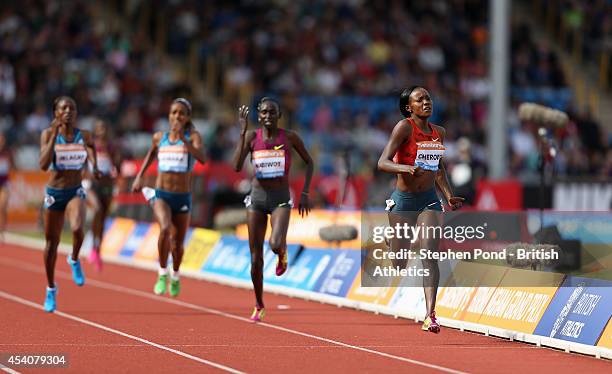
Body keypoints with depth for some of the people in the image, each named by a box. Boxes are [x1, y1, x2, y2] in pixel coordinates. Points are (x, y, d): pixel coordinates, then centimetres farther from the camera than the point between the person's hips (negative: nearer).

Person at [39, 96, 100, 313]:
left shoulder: (84, 136, 0)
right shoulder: (48, 134, -6)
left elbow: (93, 162, 11)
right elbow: (43, 165, -19)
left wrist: (95, 169, -11)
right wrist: (54, 135, -21)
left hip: (76, 192, 0)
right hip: (54, 193, 0)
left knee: (77, 228, -31)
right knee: (51, 243, 9)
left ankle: (74, 260, 1)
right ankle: (51, 289, 27)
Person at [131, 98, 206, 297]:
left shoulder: (193, 136, -5)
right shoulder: (159, 137, 4)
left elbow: (201, 158, -25)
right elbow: (151, 153, 27)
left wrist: (183, 139, -34)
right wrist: (139, 176, 20)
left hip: (183, 197, 0)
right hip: (161, 194, 0)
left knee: (177, 243, 12)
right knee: (165, 229, -29)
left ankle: (175, 277, 42)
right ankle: (162, 274, -13)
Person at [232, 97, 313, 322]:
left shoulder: (290, 138, -5)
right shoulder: (251, 137, -3)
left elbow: (309, 162, 8)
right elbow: (237, 167, -16)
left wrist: (305, 193, 0)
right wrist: (243, 132, -19)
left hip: (281, 199, -2)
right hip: (257, 197, 2)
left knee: (275, 244, -28)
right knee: (256, 258, 4)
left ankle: (282, 254, 12)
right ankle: (259, 306, 22)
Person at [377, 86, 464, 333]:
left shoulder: (439, 132, 8)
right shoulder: (404, 128, -10)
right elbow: (382, 163, -17)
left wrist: (448, 197, 12)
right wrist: (404, 168, -36)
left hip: (429, 200, 4)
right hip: (403, 200, -3)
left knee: (429, 254, -13)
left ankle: (430, 316, -19)